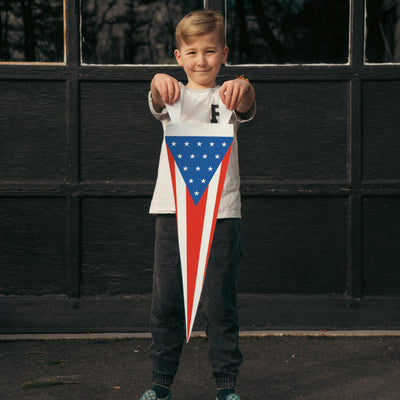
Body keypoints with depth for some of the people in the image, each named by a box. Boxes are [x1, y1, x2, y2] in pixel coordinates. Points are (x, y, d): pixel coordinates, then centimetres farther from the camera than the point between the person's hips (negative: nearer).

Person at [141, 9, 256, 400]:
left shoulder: (226, 95, 6)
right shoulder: (173, 94, 8)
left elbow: (246, 107, -16)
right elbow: (158, 103, -15)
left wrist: (244, 87, -42)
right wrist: (158, 83, -41)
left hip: (221, 211, -1)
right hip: (173, 209, 1)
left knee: (220, 304, 2)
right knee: (166, 302, 4)